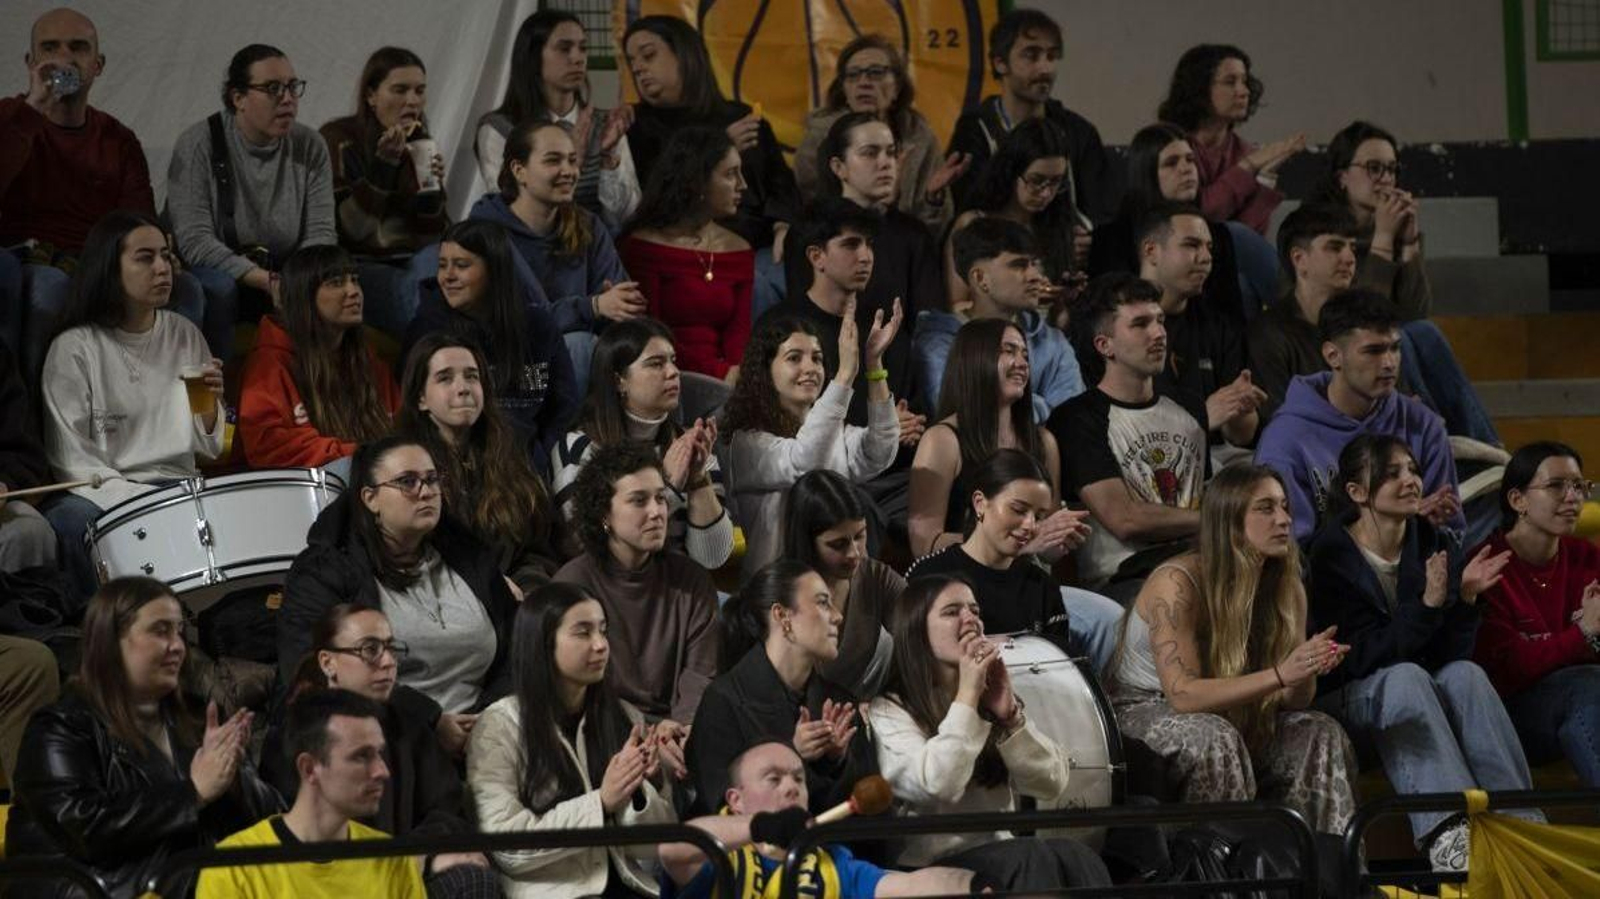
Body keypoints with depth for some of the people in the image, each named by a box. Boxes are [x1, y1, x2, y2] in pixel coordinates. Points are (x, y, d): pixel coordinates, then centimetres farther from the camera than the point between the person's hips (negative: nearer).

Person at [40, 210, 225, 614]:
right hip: (98, 495, -3)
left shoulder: (185, 337, 10)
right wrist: (136, 501, -19)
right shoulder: (75, 349, -4)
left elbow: (210, 448, 9)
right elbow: (73, 461, -7)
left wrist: (209, 405, -12)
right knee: (70, 521, -36)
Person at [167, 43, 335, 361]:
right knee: (218, 288, -37)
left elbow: (321, 231, -1)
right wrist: (264, 280, -29)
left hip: (285, 273, 4)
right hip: (219, 269, -3)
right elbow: (193, 240, -19)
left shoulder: (310, 147, 3)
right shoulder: (198, 145, -11)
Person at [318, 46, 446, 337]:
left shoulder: (420, 145, 15)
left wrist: (432, 187, -6)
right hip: (361, 266, -5)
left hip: (413, 260, 5)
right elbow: (349, 228, -11)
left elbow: (435, 231, 14)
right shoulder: (338, 140, -1)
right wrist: (384, 163, -17)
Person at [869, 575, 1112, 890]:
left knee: (1075, 856, -26)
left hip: (1000, 857, 5)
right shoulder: (889, 712, 1)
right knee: (1033, 857, -31)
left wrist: (1010, 713, -7)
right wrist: (967, 696, -12)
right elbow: (937, 786, -18)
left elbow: (1052, 786, 6)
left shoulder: (991, 698, 18)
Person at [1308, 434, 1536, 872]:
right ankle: (1447, 834, -51)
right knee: (1406, 676, -35)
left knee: (1466, 673, -26)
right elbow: (1366, 656, -21)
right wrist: (1429, 603, -30)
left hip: (1418, 699, 5)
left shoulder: (1428, 544, 3)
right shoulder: (1332, 554, -13)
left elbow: (1450, 654, 0)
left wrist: (1465, 598, -17)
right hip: (1345, 700, -5)